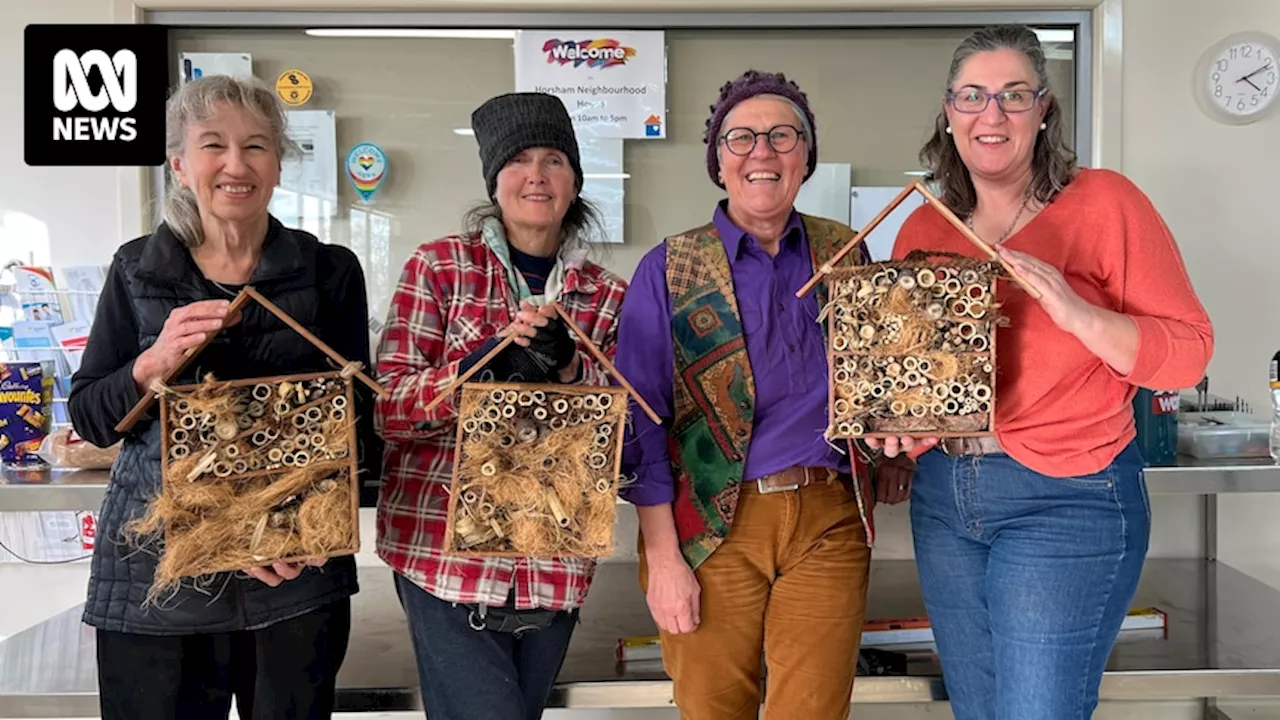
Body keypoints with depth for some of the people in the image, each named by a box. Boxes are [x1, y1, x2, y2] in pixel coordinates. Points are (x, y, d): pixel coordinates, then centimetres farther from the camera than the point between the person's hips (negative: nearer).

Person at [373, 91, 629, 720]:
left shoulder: (607, 295, 6)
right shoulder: (439, 266, -1)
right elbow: (386, 408, -6)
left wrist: (567, 370, -15)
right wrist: (490, 361, -22)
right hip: (446, 556, -3)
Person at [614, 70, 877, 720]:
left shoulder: (844, 254, 7)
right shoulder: (670, 269, -1)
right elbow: (641, 420, -4)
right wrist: (662, 554, -9)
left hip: (829, 523, 2)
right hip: (712, 526, -2)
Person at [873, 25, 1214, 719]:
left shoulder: (1104, 201, -6)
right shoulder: (920, 229, 7)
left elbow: (1189, 349, -9)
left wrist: (1077, 312, -23)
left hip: (1066, 503, -5)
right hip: (942, 498, 5)